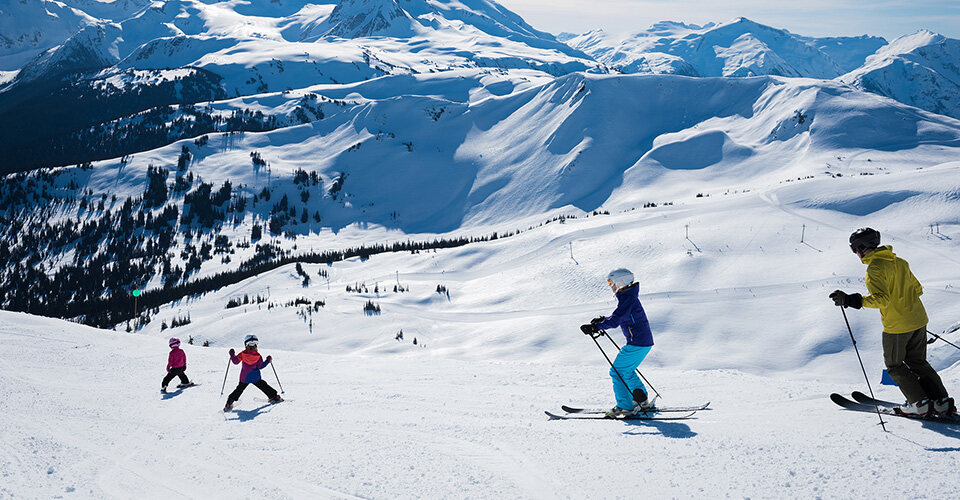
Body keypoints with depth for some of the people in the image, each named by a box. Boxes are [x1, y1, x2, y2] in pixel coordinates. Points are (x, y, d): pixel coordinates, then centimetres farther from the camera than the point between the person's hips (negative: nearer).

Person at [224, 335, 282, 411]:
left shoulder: (242, 354, -11)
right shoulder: (258, 356, -12)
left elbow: (235, 361, -6)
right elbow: (260, 366, -12)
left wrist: (232, 355, 10)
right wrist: (268, 361, -1)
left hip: (244, 378, 1)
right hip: (256, 378, -1)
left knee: (239, 389, 13)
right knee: (264, 386, 15)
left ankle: (229, 403, 7)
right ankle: (274, 397, 17)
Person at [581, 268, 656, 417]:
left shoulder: (627, 298, -17)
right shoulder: (629, 296, 15)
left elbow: (616, 320, -27)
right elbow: (621, 316, 28)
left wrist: (595, 327, -26)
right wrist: (602, 320, 18)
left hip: (637, 343, -10)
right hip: (645, 343, 10)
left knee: (616, 371, -4)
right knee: (627, 371, 22)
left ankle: (625, 407, -1)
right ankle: (643, 402, 27)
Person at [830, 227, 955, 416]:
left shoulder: (875, 268, -17)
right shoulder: (899, 262, 9)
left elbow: (881, 299, -27)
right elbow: (917, 289, 16)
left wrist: (851, 300, -28)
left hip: (896, 326, -8)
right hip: (919, 320, 8)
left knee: (894, 365, 11)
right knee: (918, 363, 20)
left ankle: (920, 403, 9)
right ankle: (942, 401, 17)